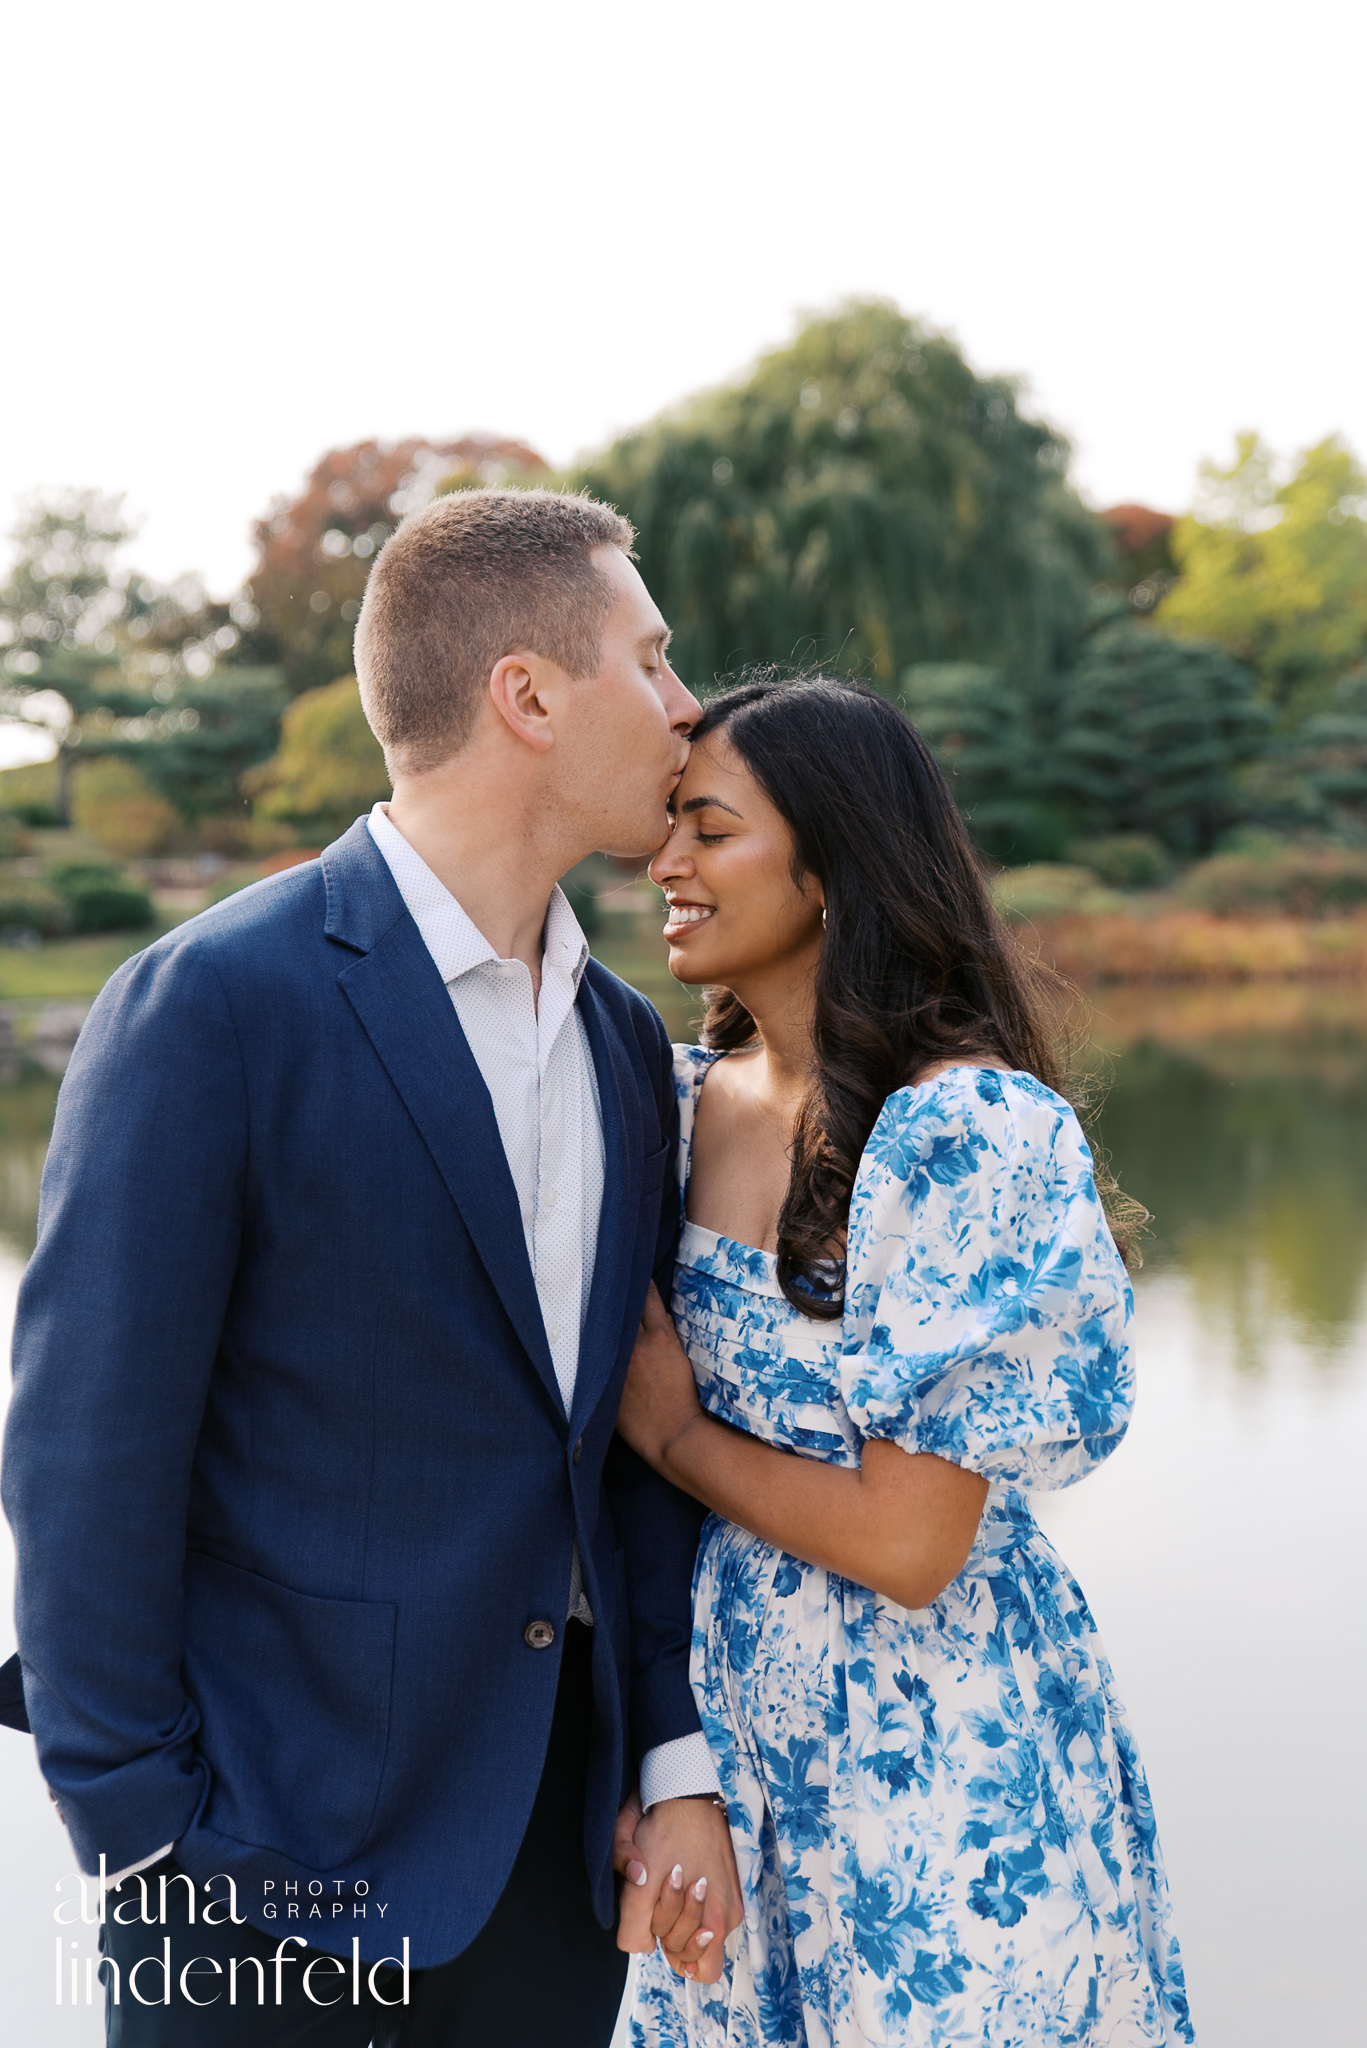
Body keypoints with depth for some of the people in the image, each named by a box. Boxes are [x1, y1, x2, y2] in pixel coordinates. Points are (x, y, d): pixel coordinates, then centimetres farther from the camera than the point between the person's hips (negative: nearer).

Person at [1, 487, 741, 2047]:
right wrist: (147, 1866, -11)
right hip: (273, 1852, -6)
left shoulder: (625, 1042, 7)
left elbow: (633, 1429, 10)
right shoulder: (210, 1003, -15)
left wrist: (677, 1759, 4)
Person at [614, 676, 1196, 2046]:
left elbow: (907, 1545, -23)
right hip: (728, 1704, 6)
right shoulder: (686, 1100, 0)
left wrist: (671, 1431, -9)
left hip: (935, 1741, -6)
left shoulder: (972, 1132, -21)